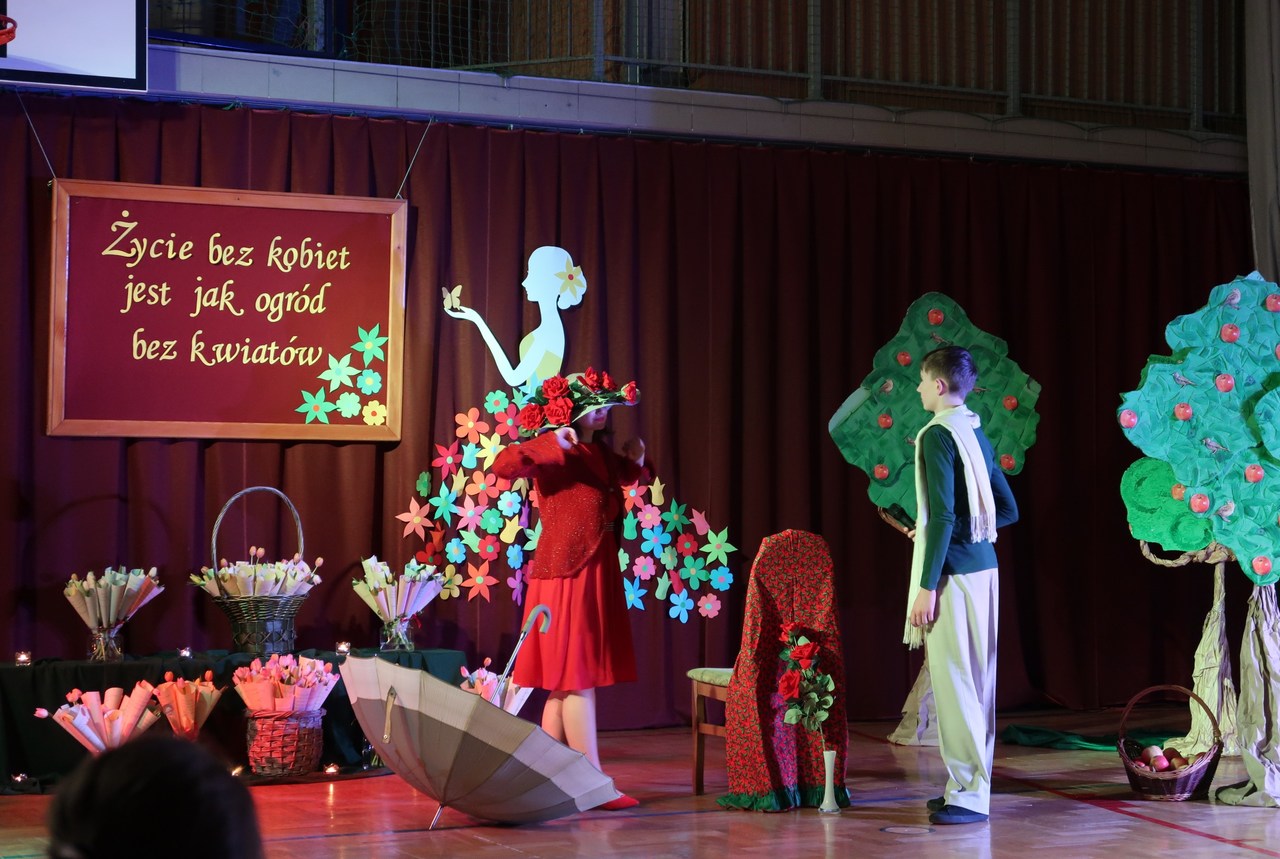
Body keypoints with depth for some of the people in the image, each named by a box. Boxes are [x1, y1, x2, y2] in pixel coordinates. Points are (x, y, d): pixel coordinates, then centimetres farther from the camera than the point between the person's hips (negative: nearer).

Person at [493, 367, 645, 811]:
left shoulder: (599, 452, 13)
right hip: (565, 574, -9)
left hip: (597, 575, 9)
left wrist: (634, 461, 14)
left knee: (565, 683, 12)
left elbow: (623, 477, 33)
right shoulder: (555, 450, -10)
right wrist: (552, 445, -33)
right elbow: (503, 465, -26)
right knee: (577, 679, -7)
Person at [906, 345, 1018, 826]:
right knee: (975, 679, 12)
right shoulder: (976, 434, 13)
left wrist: (927, 586, -18)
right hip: (983, 568, 9)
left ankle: (968, 795, -5)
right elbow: (1007, 510, 19)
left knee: (953, 681, -6)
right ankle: (971, 785, 18)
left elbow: (942, 515, -19)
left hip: (954, 572, -9)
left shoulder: (939, 435, -12)